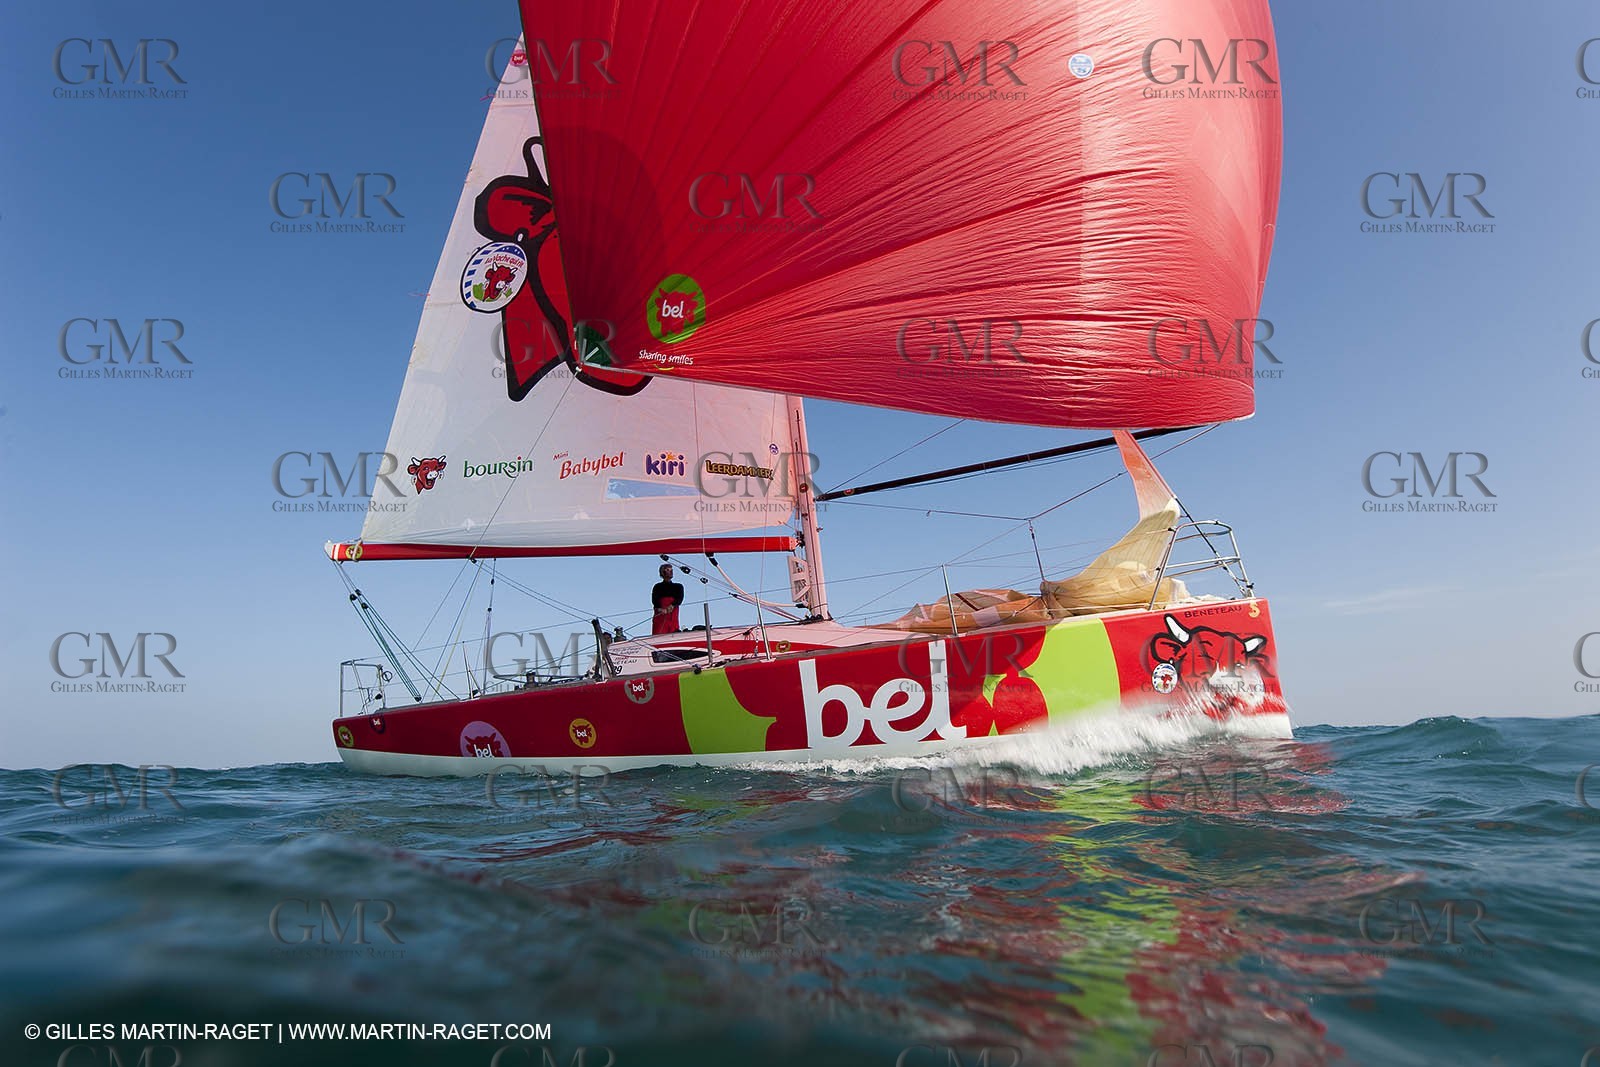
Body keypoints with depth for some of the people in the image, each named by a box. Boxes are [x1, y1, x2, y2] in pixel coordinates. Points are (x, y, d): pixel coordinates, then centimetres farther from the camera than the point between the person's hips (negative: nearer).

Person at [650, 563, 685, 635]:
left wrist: (672, 606, -19)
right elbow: (654, 600, 0)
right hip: (660, 615, -1)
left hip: (673, 617, 1)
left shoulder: (678, 587, 19)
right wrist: (660, 609, -20)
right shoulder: (657, 587, 14)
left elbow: (680, 599, 1)